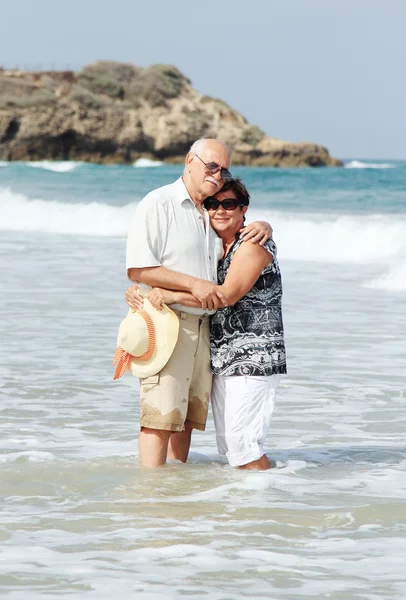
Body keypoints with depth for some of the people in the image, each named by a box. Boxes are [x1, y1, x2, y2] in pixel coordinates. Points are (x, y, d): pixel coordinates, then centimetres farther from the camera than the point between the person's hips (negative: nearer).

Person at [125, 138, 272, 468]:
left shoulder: (210, 213, 17)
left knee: (189, 415, 7)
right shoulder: (158, 204, -6)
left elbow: (239, 236, 33)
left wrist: (262, 228, 8)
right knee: (162, 415, -12)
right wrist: (194, 284, -19)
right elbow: (138, 269, -13)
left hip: (202, 326, 8)